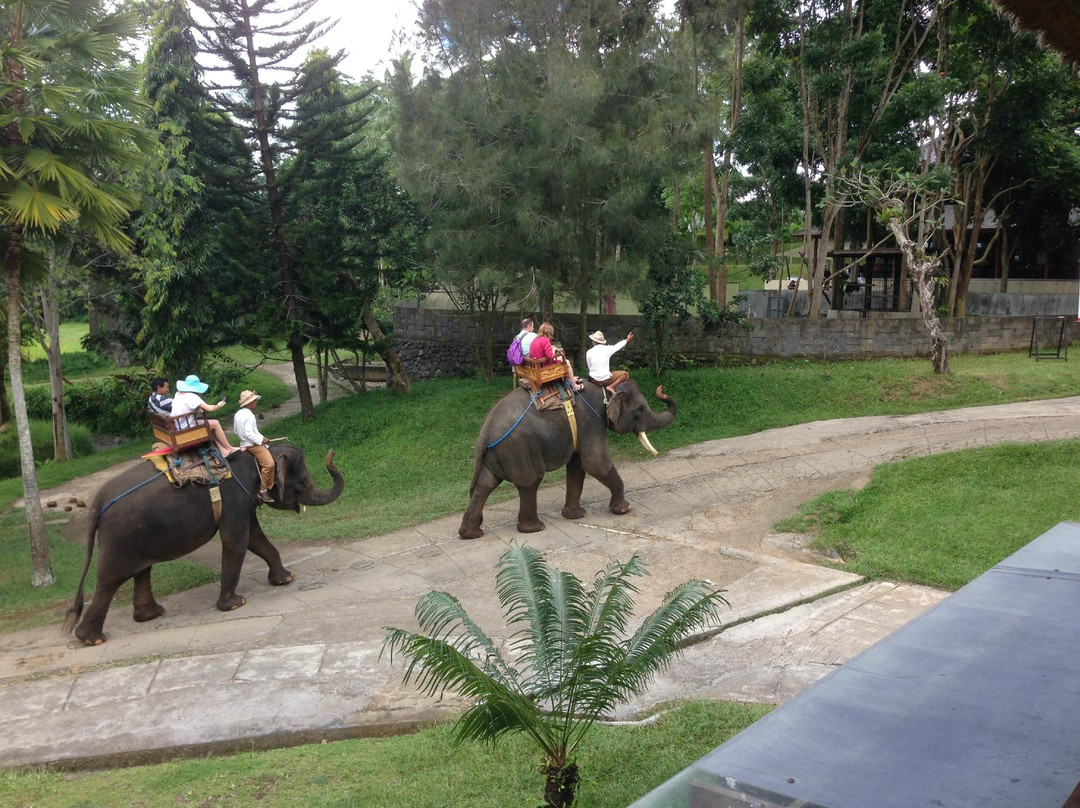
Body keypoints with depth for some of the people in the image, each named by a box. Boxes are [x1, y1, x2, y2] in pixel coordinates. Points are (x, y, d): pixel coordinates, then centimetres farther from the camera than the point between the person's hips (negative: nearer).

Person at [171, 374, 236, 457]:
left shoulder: (178, 394, 7)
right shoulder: (191, 396, -18)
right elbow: (209, 408, -19)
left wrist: (198, 408, 10)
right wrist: (218, 406, 0)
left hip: (178, 427, 9)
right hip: (187, 429, -9)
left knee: (210, 425, 19)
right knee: (215, 423, 2)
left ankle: (224, 451, 15)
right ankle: (229, 448, 13)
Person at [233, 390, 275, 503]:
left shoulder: (238, 414, 12)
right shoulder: (249, 415, -19)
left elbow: (235, 430, 19)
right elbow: (249, 433, -26)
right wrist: (262, 439, -17)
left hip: (245, 443, 11)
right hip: (253, 444, -11)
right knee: (269, 464, -22)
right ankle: (263, 491, -21)